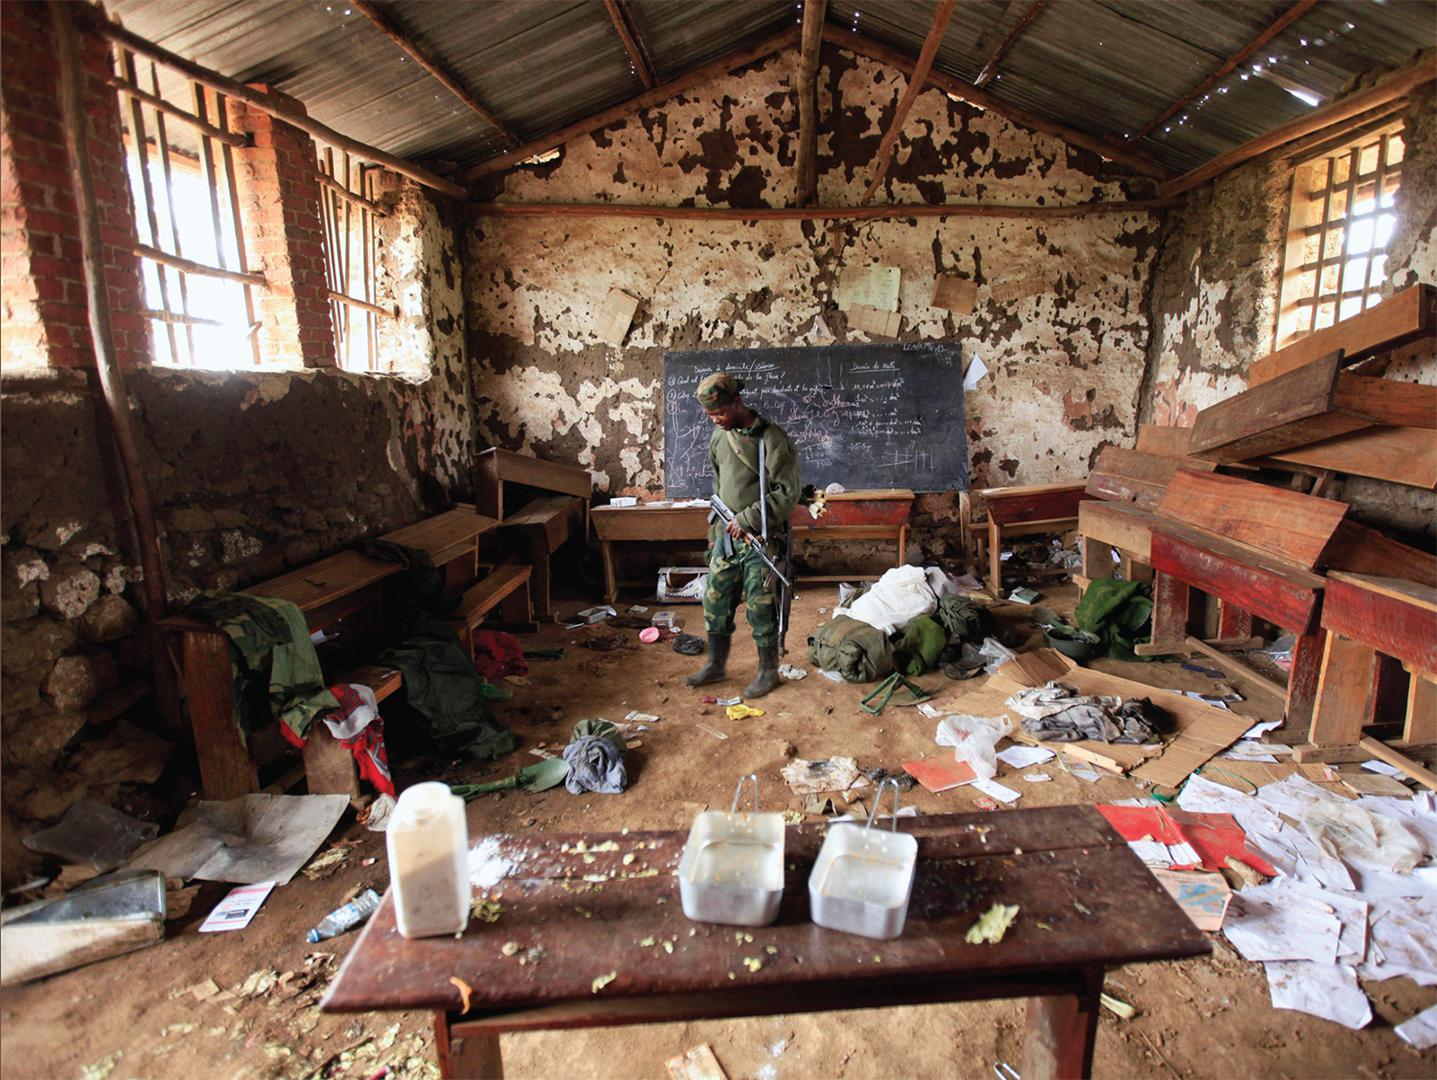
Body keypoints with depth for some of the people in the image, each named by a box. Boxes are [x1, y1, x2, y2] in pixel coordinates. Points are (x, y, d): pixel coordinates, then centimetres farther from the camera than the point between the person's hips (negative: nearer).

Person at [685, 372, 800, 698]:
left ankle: (768, 671, 22)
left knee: (760, 609, 3)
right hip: (726, 534, 7)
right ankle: (716, 665, 30)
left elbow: (788, 494, -16)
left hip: (761, 538, -6)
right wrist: (716, 530, 17)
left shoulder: (772, 439, -14)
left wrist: (747, 518, -18)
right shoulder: (718, 437, 7)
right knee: (715, 603, 13)